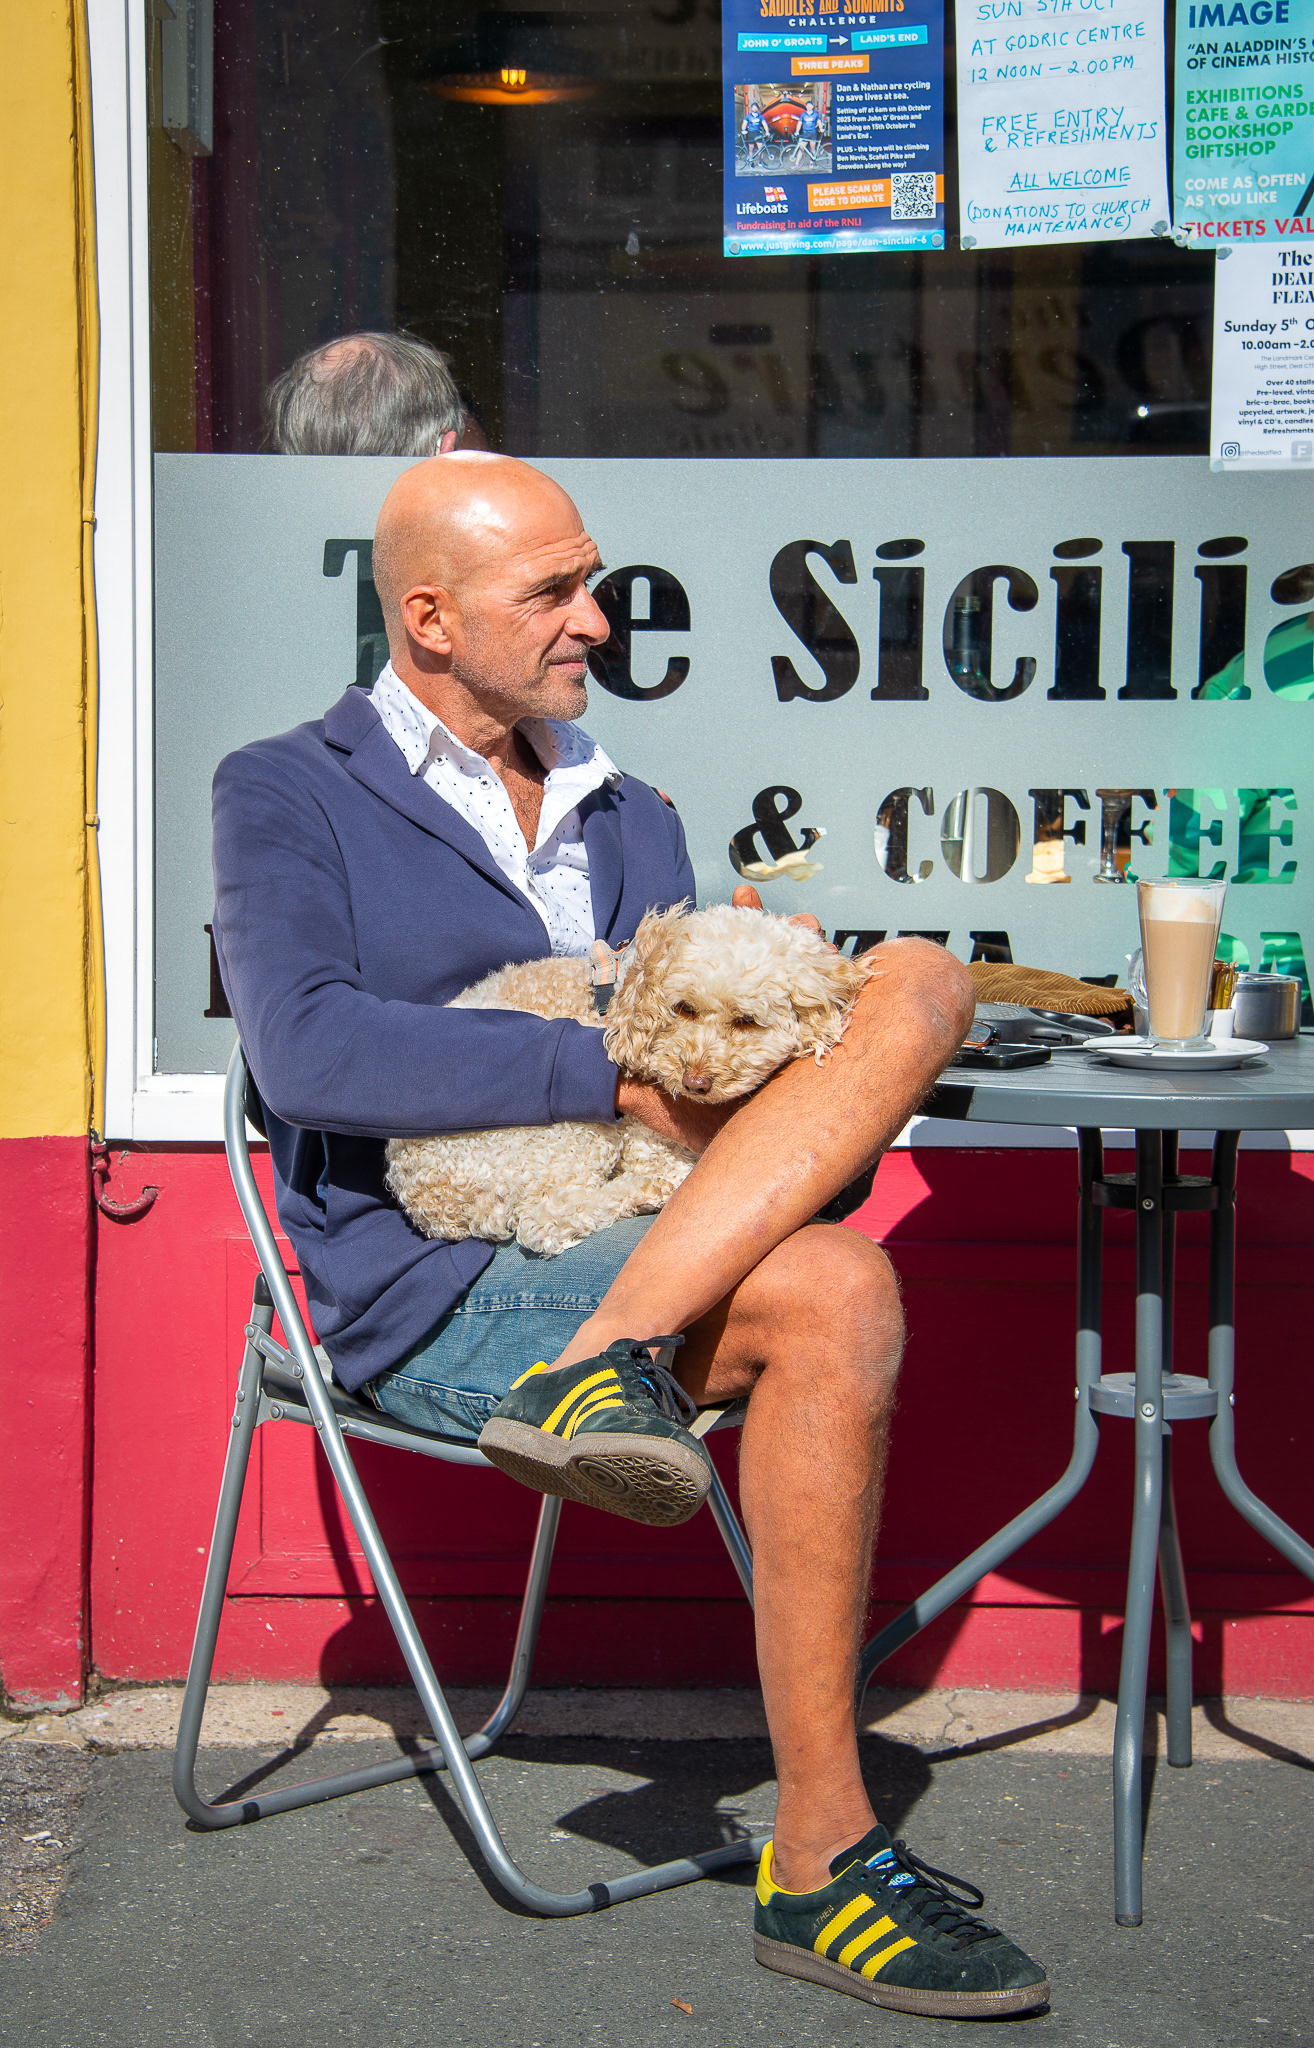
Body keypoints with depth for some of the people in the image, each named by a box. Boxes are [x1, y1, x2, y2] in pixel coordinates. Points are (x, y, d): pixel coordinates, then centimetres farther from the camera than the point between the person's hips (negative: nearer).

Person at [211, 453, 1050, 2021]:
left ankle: (607, 1360, -31)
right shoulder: (286, 795, 3)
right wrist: (613, 1075, -19)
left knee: (919, 980, -18)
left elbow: (697, 1052, 17)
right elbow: (306, 1049, -15)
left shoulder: (629, 819, 23)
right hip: (427, 1290, -6)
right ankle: (818, 1861, -27)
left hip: (633, 1245, 6)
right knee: (835, 1300, -31)